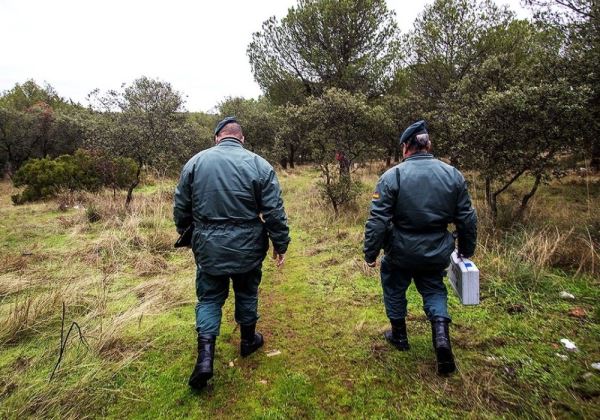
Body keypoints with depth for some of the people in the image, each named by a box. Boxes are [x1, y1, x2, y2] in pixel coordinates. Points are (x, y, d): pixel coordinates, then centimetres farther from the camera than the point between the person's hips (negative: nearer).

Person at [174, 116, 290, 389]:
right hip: (247, 248, 0)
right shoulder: (259, 164, -7)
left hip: (208, 248, 1)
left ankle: (205, 356, 5)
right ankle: (249, 341, 38)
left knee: (209, 298, 14)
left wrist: (184, 232, 23)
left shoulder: (195, 162, -1)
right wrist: (280, 244, 2)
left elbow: (181, 207, 5)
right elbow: (274, 212, -8)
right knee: (247, 294, 20)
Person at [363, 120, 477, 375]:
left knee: (395, 290, 21)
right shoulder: (453, 174, -3)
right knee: (434, 291, 23)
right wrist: (466, 251, 16)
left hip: (400, 253, -3)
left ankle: (399, 335, 36)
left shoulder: (392, 176, -14)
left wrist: (370, 253, -6)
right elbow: (467, 219, 3)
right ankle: (441, 336, 5)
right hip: (437, 254, 3)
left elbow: (377, 221, -17)